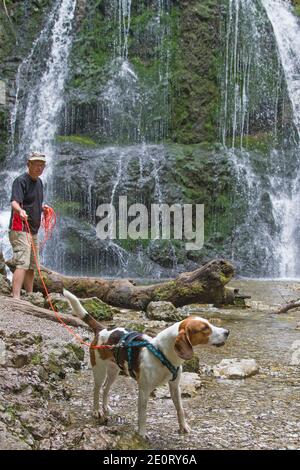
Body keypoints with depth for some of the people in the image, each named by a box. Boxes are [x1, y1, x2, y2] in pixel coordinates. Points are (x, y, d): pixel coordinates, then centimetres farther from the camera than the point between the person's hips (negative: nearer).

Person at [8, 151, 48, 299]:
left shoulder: (39, 182, 15)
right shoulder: (21, 181, -12)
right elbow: (15, 202, -28)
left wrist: (43, 207, 12)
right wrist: (20, 210, -47)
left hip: (34, 230, 9)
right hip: (20, 230, -9)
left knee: (31, 267, 14)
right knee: (22, 264, -19)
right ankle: (15, 298, -24)